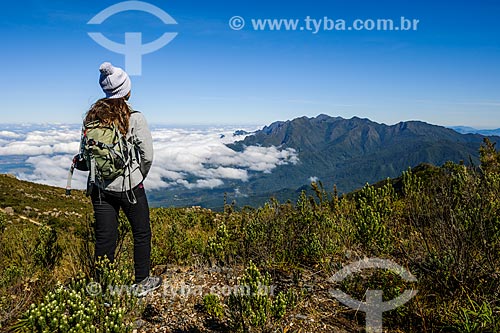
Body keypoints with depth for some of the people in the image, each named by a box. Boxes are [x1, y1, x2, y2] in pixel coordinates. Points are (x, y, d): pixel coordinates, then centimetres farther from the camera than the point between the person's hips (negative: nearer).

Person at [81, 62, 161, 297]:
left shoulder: (92, 115, 0)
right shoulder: (134, 118, -14)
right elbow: (147, 155, -13)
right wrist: (140, 177, 5)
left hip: (99, 187, 4)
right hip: (129, 185, -4)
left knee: (104, 238, 12)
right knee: (142, 233, 15)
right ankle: (141, 283, 28)